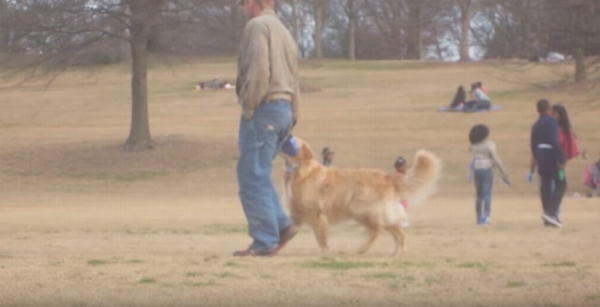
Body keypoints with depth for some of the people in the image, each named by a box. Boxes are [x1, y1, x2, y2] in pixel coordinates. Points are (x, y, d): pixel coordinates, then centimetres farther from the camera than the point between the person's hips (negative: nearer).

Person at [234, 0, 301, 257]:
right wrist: (293, 118, 20)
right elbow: (293, 81, 19)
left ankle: (265, 242, -9)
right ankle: (281, 225, 5)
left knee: (253, 178, -6)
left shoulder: (257, 26, -8)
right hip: (284, 108, 9)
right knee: (258, 176, 16)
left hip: (264, 109, -9)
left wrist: (248, 107, -13)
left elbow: (258, 71, -19)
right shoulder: (284, 32, 20)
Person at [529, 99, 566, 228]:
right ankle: (551, 212, -16)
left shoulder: (536, 125, 12)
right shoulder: (552, 121, -11)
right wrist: (560, 159, -20)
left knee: (545, 186, 8)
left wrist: (535, 161, 29)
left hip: (541, 157, 7)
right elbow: (554, 140, -21)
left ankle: (549, 218, 9)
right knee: (561, 184, -1)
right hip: (552, 156, -7)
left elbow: (533, 144, 18)